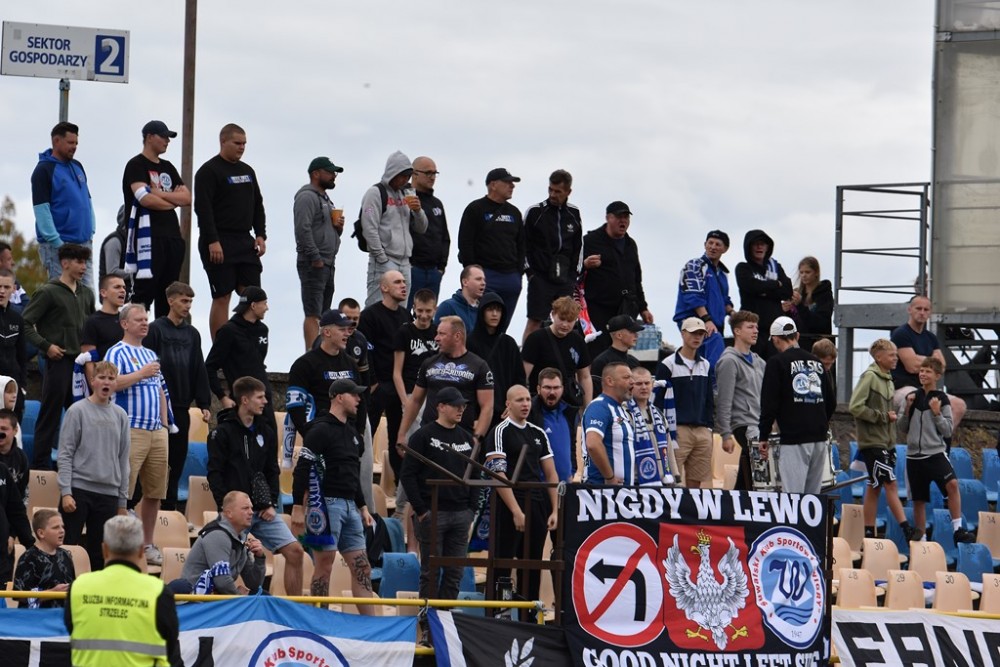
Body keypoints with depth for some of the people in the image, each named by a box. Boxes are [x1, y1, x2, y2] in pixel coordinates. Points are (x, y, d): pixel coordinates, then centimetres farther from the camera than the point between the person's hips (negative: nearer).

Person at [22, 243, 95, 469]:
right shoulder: (48, 292, -6)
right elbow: (26, 323, -8)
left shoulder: (86, 294, 14)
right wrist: (46, 346, -14)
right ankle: (41, 463, 1)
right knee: (50, 414, -3)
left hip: (81, 361, 6)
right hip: (59, 361, -6)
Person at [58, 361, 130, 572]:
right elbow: (65, 454, -5)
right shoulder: (77, 411, -2)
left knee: (99, 555, 6)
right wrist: (66, 492, -13)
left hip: (108, 493, 4)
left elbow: (123, 459, 13)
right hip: (79, 490, -4)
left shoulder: (120, 416, 10)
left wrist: (123, 501, 10)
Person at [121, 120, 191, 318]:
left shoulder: (168, 168, 21)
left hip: (172, 234, 8)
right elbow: (145, 199, -15)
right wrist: (173, 201, 2)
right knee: (145, 290, -13)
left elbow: (187, 198, 11)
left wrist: (159, 193, -5)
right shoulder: (136, 166, -2)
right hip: (149, 235, -8)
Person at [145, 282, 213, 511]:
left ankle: (169, 507, 11)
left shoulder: (192, 334, 13)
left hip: (181, 407, 5)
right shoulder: (156, 330, -3)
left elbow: (200, 371, 15)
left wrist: (204, 404, 8)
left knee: (177, 459, 6)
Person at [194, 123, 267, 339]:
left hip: (245, 242, 7)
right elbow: (203, 208, -15)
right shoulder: (209, 171, -7)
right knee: (222, 297, -6)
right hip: (220, 244, -7)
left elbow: (257, 206, 21)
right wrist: (212, 241, -22)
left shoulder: (247, 171, 16)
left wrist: (260, 235, 8)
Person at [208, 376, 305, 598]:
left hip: (263, 512, 5)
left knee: (295, 552, -4)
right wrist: (226, 506, -15)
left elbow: (272, 472, 14)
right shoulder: (223, 432, -3)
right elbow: (214, 474, -7)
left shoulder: (265, 432, 13)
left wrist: (271, 504, 2)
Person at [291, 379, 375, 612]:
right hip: (327, 503, -8)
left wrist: (362, 507, 22)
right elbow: (301, 470, -13)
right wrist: (298, 508, -19)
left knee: (362, 568, 5)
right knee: (324, 566, -5)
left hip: (349, 506, 8)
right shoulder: (321, 430, -8)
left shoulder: (352, 433, 19)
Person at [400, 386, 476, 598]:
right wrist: (420, 510, -11)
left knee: (455, 572, 5)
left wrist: (471, 507, 7)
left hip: (461, 515, 5)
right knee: (430, 571, -2)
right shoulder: (423, 436, -4)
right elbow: (407, 475, -7)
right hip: (432, 515, -5)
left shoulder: (467, 438, 13)